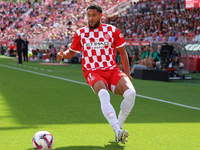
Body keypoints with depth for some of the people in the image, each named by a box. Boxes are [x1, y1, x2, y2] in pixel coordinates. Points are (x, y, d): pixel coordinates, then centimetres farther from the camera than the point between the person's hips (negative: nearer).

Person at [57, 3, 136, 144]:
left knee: (130, 92, -28)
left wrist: (127, 73, 8)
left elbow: (122, 52, 15)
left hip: (113, 70, 2)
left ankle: (119, 127, -9)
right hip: (93, 72, -1)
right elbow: (72, 52, 22)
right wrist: (62, 55, -2)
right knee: (103, 94, -37)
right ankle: (118, 132, -42)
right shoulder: (80, 33, 10)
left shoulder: (112, 30, 9)